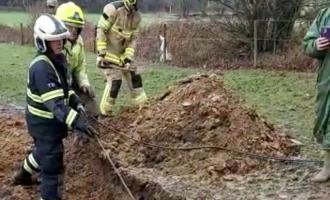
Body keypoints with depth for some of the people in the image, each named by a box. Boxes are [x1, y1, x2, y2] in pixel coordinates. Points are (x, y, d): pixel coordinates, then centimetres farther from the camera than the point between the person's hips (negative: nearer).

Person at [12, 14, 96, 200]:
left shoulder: (58, 59, 1)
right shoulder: (41, 67, -29)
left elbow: (64, 87, 14)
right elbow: (55, 102, -36)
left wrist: (77, 104, -2)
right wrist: (77, 122, -43)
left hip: (49, 120, 10)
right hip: (45, 122, -10)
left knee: (44, 151, 33)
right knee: (53, 166, -5)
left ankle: (23, 176, 59)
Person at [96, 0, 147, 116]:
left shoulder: (137, 16, -1)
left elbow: (133, 39, 2)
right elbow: (100, 30, -19)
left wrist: (128, 58, -8)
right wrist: (101, 53, -21)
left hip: (123, 53, 7)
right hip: (109, 52, -7)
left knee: (134, 77, 6)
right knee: (115, 80, -14)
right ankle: (104, 113, -1)